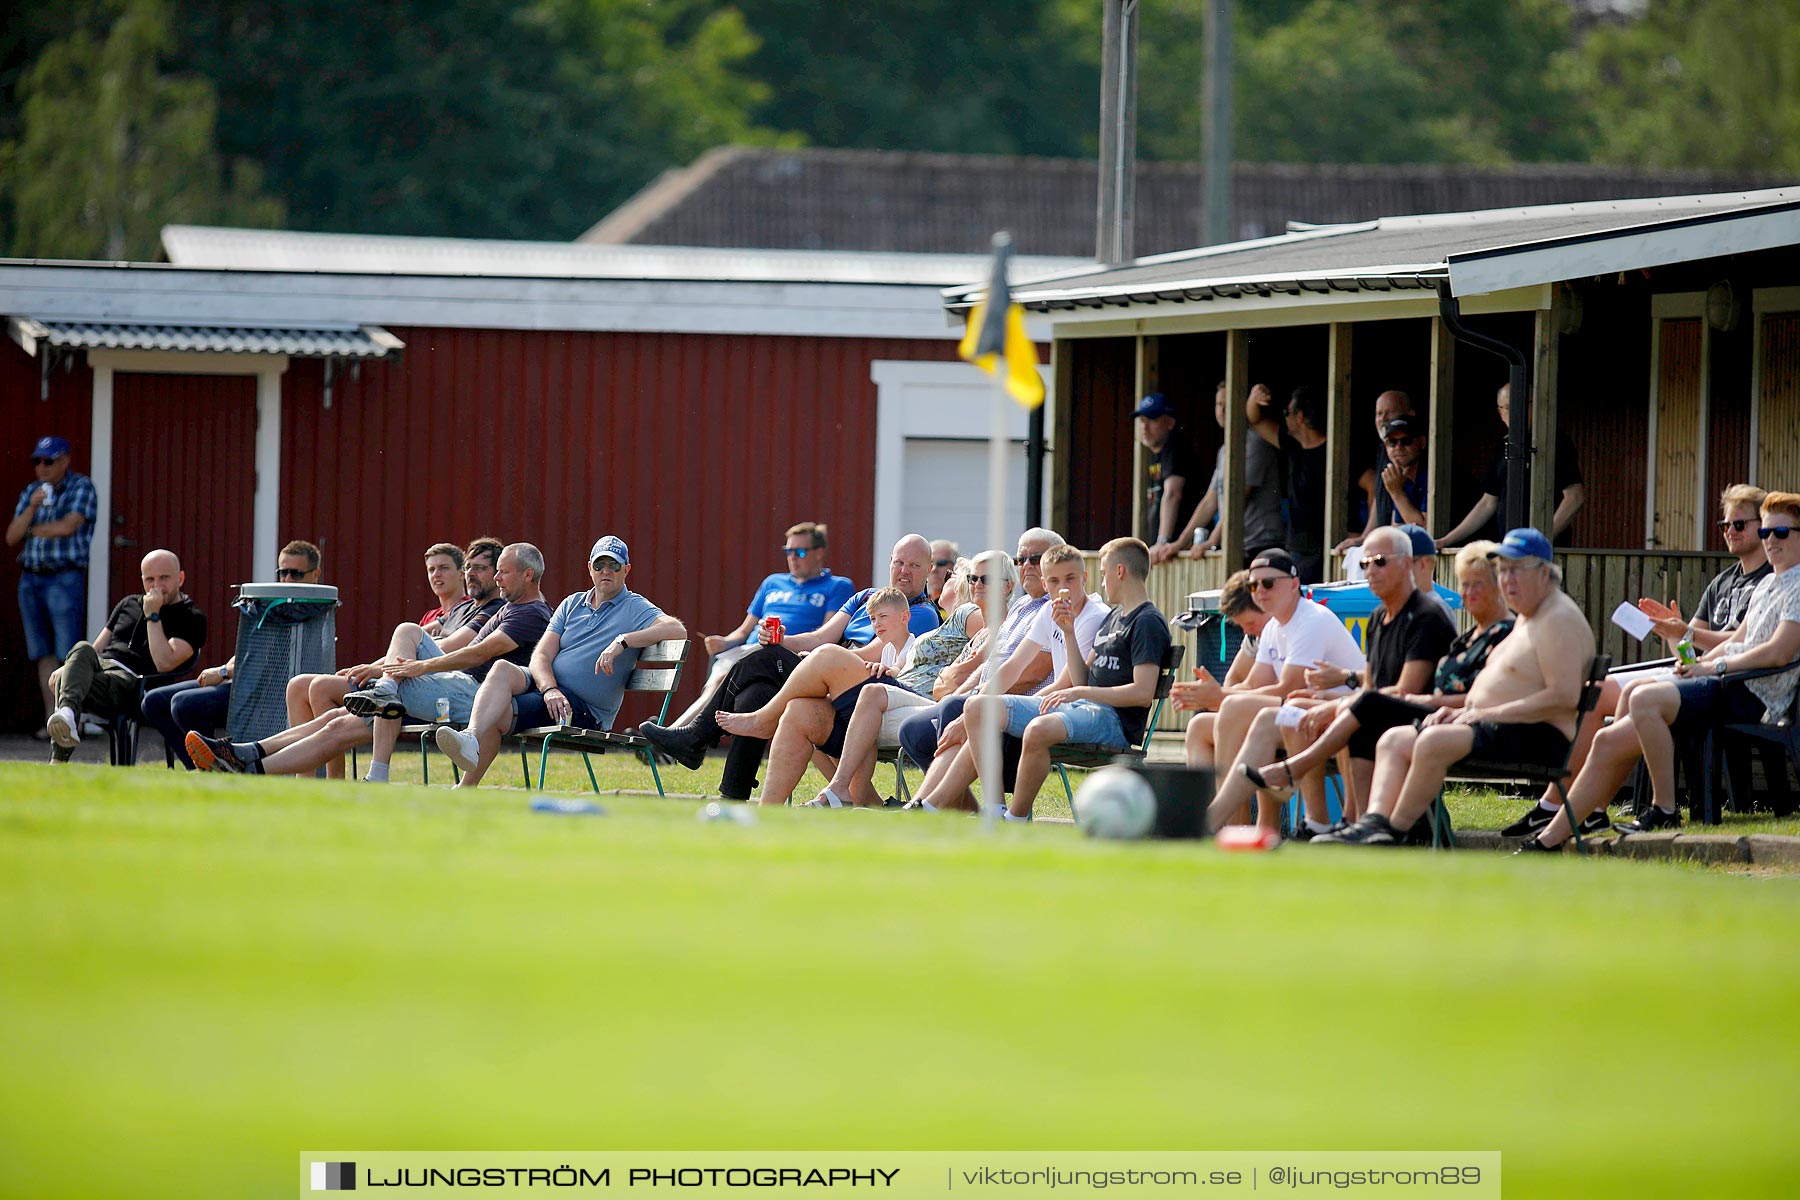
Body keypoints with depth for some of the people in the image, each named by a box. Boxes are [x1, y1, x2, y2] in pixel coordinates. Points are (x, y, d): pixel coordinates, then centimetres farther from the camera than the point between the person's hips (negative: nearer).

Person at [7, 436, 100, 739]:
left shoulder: (81, 487, -3)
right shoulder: (30, 492, 13)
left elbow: (69, 526, -16)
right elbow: (12, 537, 6)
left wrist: (31, 530, -1)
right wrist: (32, 507, -10)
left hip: (65, 578, -6)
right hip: (30, 578, 6)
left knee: (68, 654, -9)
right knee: (44, 654, 5)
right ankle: (51, 721, 7)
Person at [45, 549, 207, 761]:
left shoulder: (192, 619, 9)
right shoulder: (129, 604, 31)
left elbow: (164, 663, -7)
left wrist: (153, 616, -4)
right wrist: (66, 668, 10)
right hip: (98, 666, 5)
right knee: (82, 650, -35)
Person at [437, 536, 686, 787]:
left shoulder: (636, 609, 3)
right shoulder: (572, 604, 19)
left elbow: (677, 630, -17)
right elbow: (541, 655, 8)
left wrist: (622, 641, -27)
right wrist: (550, 689, -15)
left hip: (586, 711, -4)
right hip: (544, 685, 4)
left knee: (498, 713, -26)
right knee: (502, 669, -31)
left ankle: (467, 788, -34)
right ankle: (471, 740, -55)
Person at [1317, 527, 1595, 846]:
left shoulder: (1559, 619, -11)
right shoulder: (1524, 619, 22)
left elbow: (1564, 697, -21)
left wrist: (1488, 713, -18)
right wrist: (1461, 710, 9)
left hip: (1538, 737, -11)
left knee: (1435, 741, -32)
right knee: (1394, 739, 4)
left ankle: (1393, 832, -24)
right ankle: (1374, 822, -17)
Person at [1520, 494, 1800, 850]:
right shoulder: (1767, 585, 24)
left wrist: (1714, 666, -11)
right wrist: (1696, 664, 8)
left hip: (1754, 696, -9)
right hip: (1728, 687, 9)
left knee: (1644, 698, -31)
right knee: (1609, 741, -2)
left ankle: (1664, 810, -22)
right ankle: (1550, 840, 1)